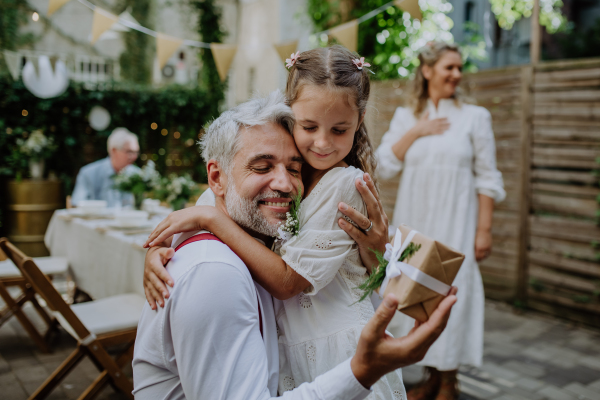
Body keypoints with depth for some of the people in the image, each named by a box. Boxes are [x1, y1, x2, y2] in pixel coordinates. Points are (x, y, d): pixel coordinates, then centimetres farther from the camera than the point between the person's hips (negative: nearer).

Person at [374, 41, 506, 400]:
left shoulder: (475, 116, 1)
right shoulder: (406, 117, 9)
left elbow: (487, 180, -2)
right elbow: (385, 167, 0)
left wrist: (484, 230, -7)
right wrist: (415, 131, -7)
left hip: (455, 223, -3)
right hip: (413, 222, 3)